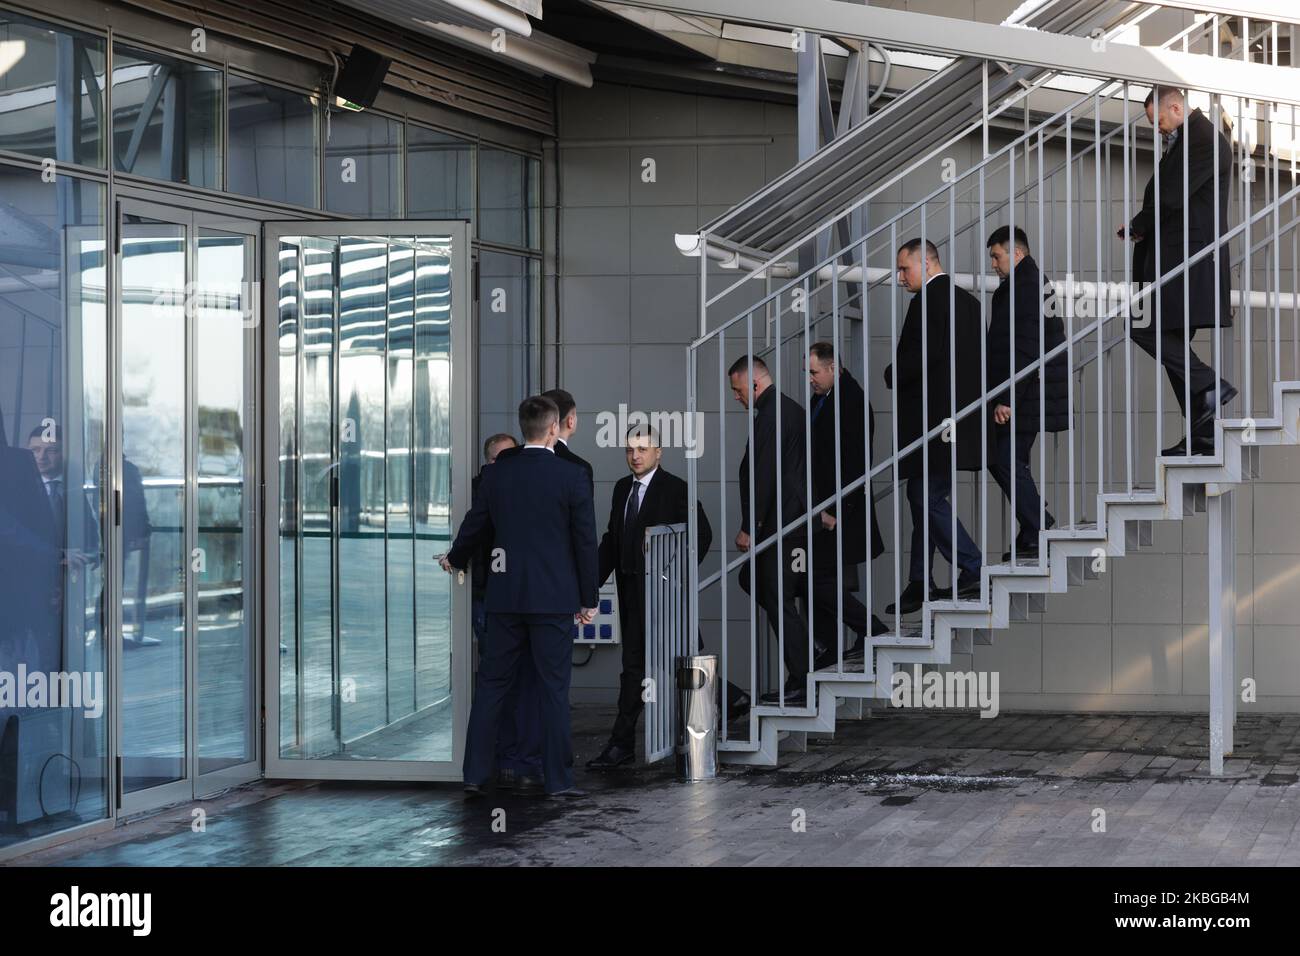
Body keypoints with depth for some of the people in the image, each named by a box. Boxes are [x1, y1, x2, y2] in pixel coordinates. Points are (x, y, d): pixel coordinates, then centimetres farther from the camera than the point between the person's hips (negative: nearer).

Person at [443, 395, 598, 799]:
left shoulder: (496, 473, 2)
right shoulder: (572, 476, -8)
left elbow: (475, 524, 14)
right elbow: (586, 541, -5)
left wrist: (455, 559, 35)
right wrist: (588, 599, 4)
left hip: (505, 595, 3)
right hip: (554, 598, -3)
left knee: (492, 685, 10)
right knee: (554, 688, 1)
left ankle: (476, 773, 11)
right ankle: (557, 779, 3)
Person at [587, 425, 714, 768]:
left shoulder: (675, 490, -7)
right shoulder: (622, 488, 14)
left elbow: (702, 534, -7)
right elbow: (611, 538, 17)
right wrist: (594, 580, 8)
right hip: (629, 587, 7)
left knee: (635, 663, -11)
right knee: (637, 660, 11)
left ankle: (621, 743, -10)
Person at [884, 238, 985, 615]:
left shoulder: (927, 300, -12)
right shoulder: (968, 301, 17)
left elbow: (920, 355, -22)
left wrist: (892, 376, -5)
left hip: (932, 418, -10)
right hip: (961, 413, 10)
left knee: (927, 497, -7)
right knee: (924, 498, 13)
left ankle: (973, 570, -10)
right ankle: (919, 585, 16)